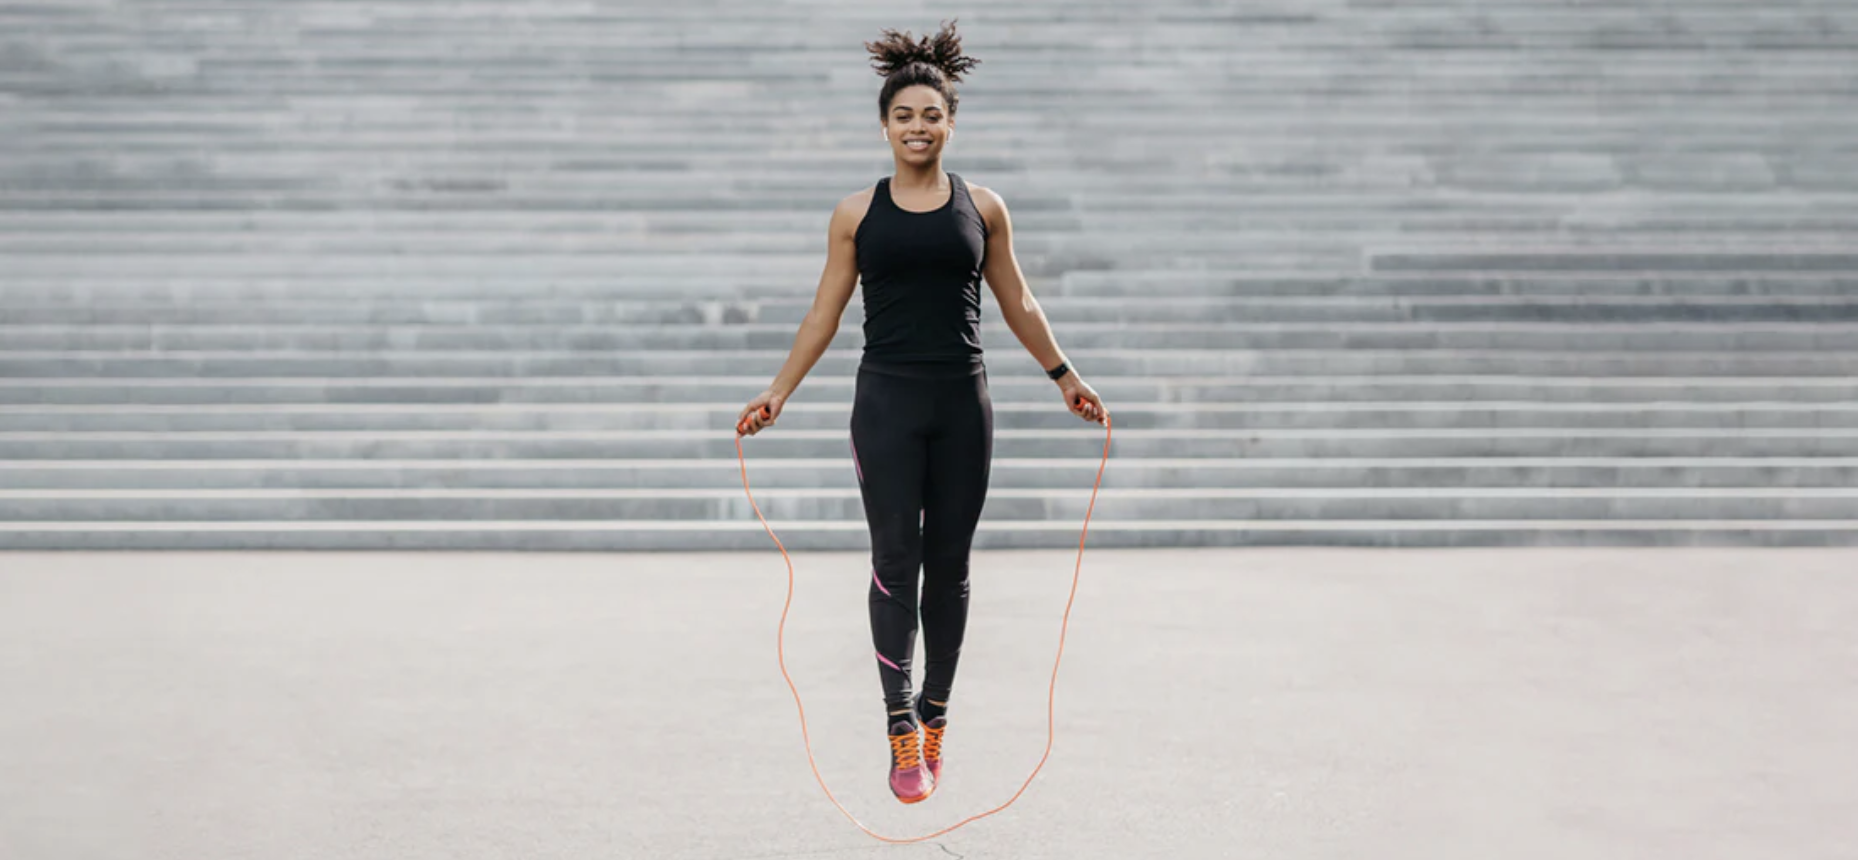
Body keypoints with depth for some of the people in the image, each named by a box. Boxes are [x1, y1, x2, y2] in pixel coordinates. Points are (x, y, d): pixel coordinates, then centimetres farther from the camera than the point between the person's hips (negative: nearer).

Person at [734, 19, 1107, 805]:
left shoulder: (983, 208, 5)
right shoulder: (856, 214, 3)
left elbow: (1018, 306, 13)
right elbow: (825, 312, 7)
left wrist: (1065, 377, 13)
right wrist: (778, 392, 3)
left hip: (962, 401, 1)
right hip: (887, 401, -1)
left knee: (949, 562, 7)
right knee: (895, 557, -8)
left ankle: (935, 714, 20)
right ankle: (902, 727, -11)